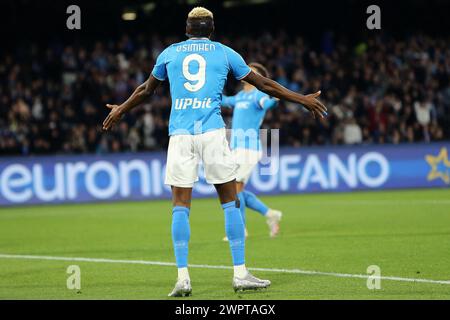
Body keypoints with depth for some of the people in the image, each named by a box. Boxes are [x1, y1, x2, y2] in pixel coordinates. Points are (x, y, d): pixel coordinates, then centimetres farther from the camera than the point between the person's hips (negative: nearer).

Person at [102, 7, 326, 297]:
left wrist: (120, 110, 46)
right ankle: (240, 273, 4)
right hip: (213, 132, -1)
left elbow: (146, 91, 28)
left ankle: (183, 277, -6)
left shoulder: (169, 53, 15)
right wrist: (303, 100, 25)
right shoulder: (224, 53, 11)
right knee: (231, 202, 6)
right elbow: (264, 84, 16)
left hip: (180, 134, 1)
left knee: (180, 206, 2)